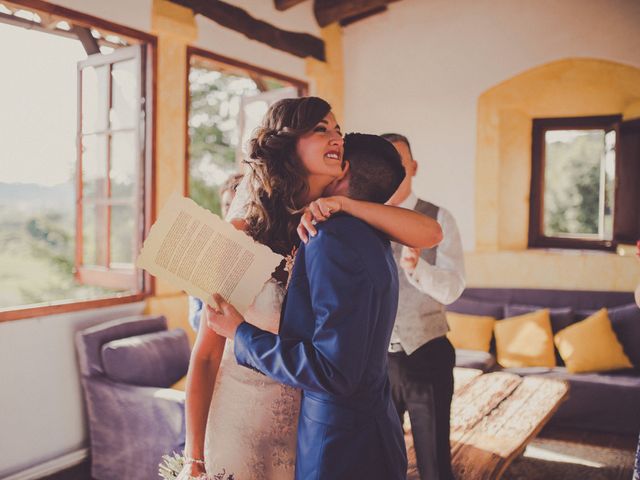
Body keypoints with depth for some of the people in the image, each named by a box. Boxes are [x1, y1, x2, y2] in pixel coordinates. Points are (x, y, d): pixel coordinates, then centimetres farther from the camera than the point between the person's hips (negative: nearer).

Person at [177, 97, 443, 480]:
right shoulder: (246, 230, -18)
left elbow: (430, 233, -18)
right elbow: (207, 354, -16)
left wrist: (343, 204, -27)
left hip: (314, 411, 5)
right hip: (244, 409, -4)